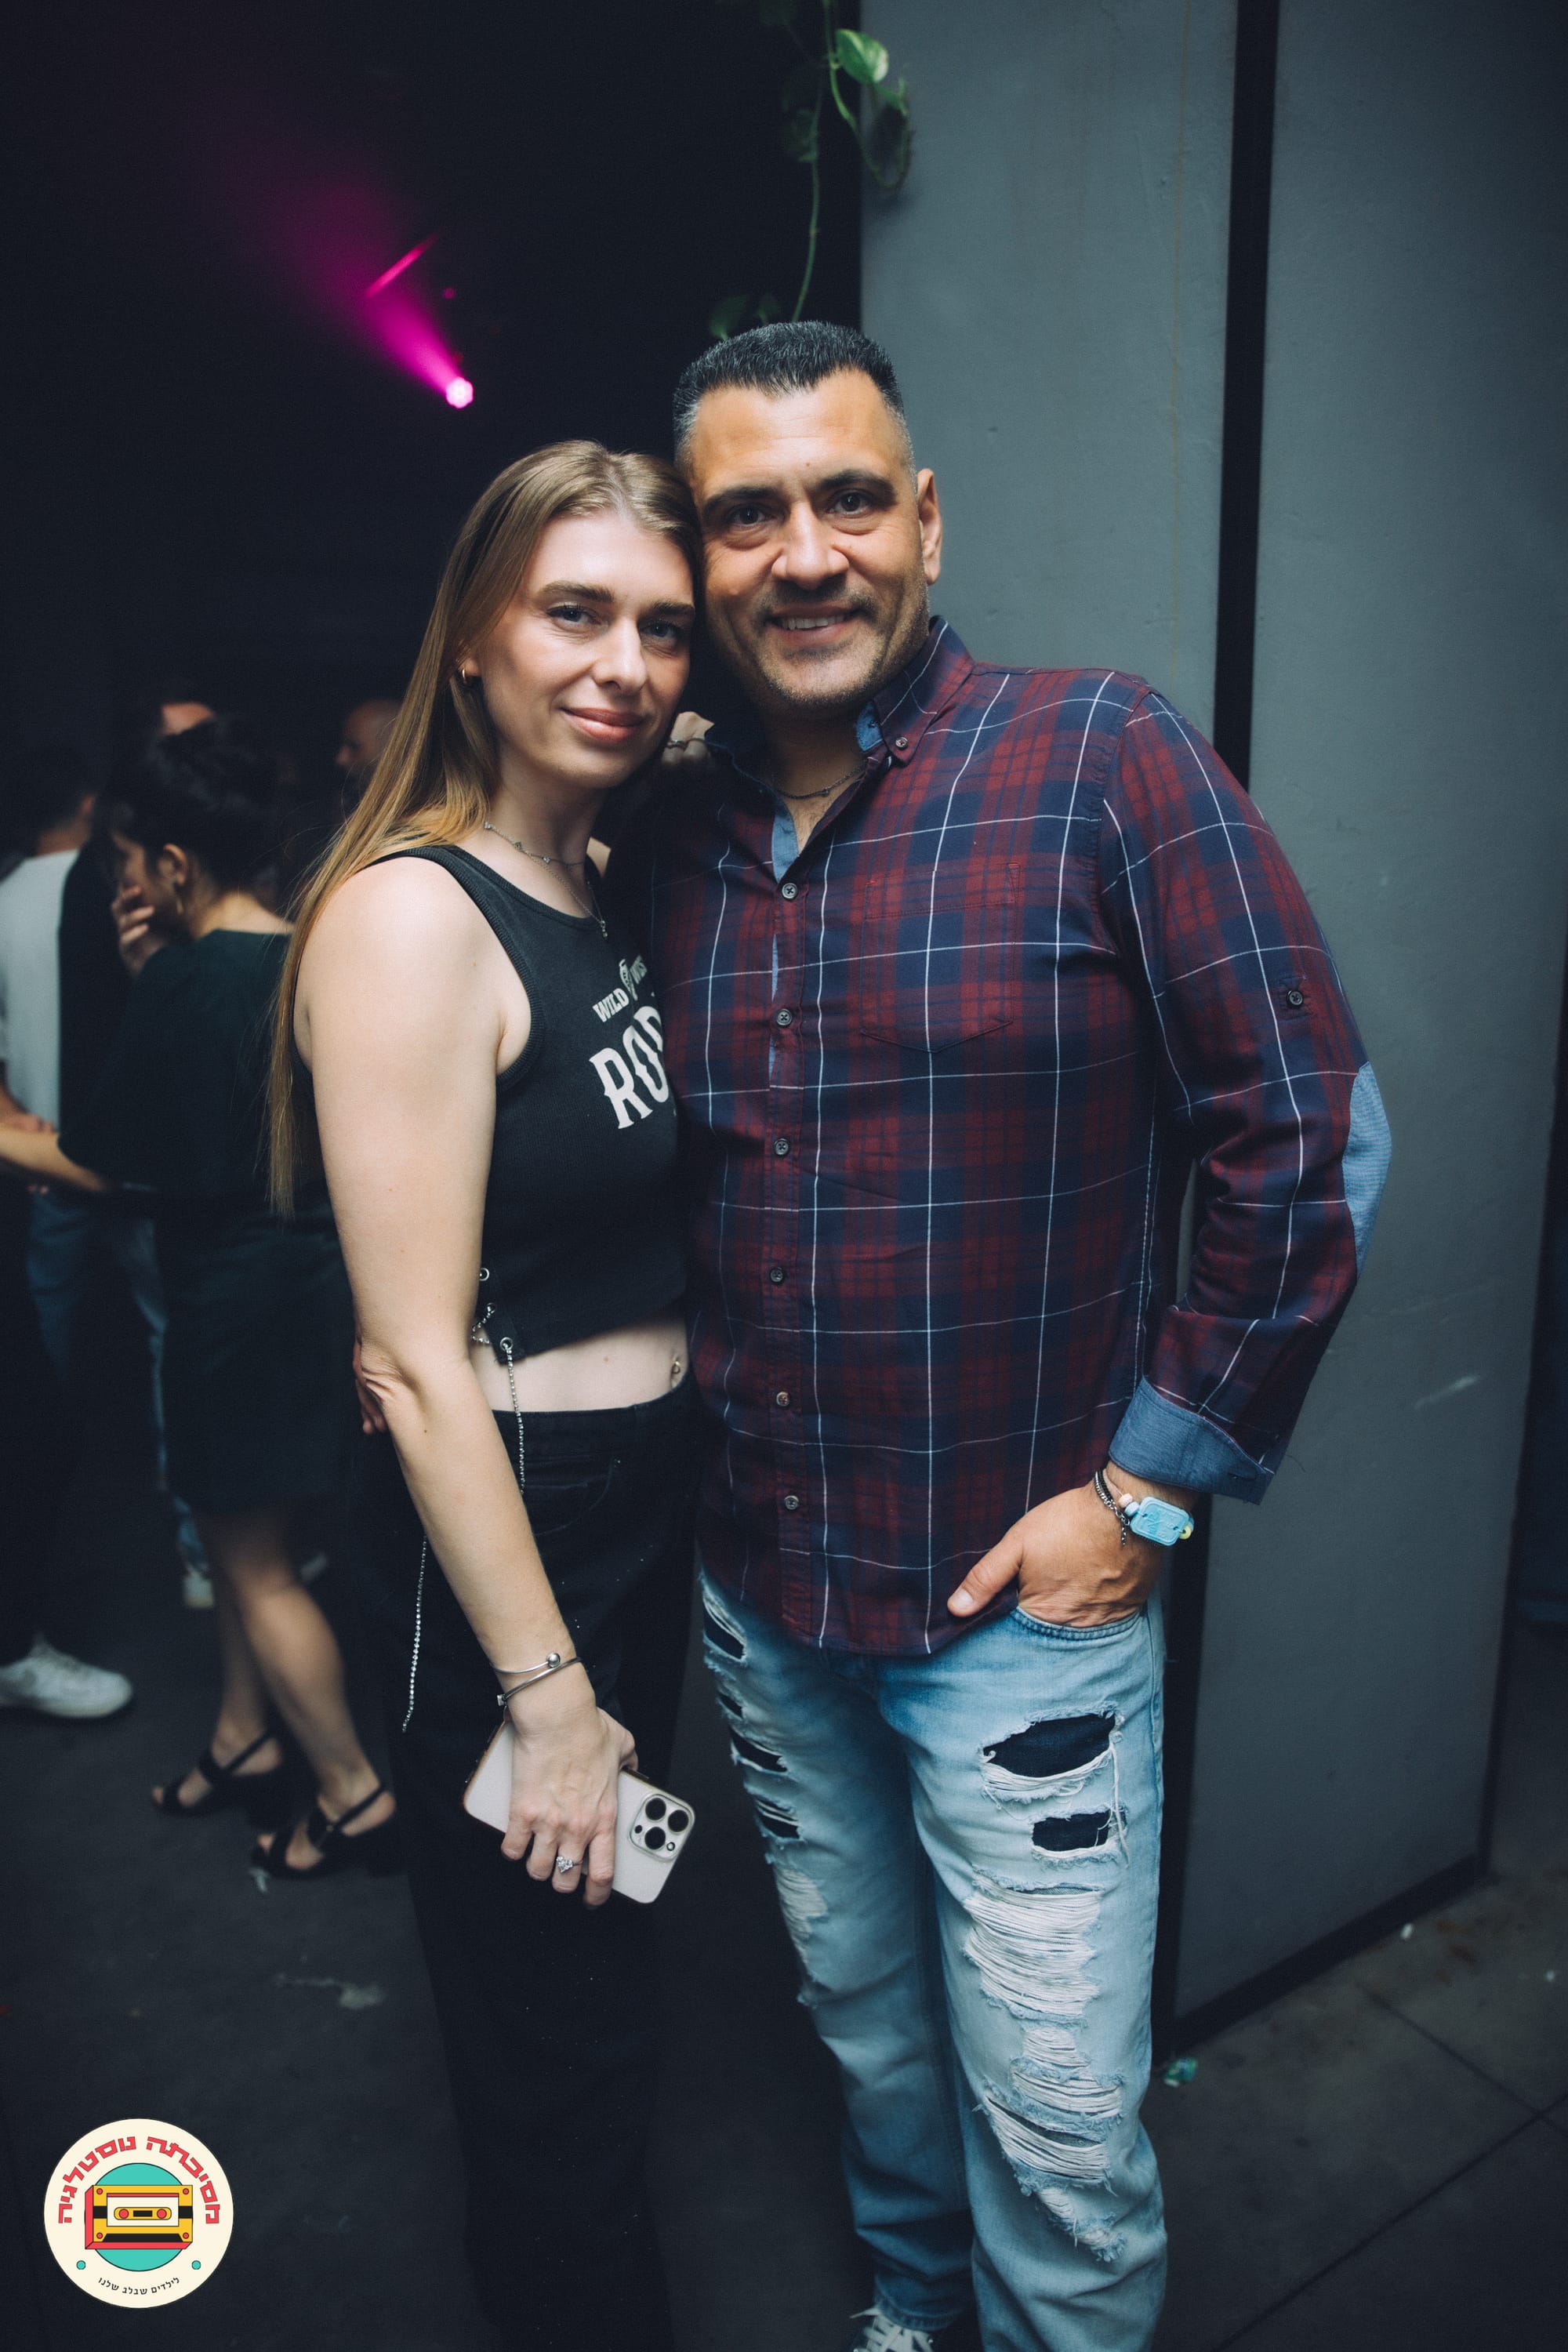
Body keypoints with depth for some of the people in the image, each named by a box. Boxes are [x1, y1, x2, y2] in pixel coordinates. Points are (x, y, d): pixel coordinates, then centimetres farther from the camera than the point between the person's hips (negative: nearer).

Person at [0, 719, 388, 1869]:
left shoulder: (189, 979, -20)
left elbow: (93, 1162, -13)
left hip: (239, 1296, -8)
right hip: (313, 1271, 8)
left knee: (254, 1562, 7)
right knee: (240, 1534, 23)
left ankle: (356, 1796, 18)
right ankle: (245, 1742, 38)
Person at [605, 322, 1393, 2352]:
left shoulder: (1105, 763, -12)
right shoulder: (666, 842, 2)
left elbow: (1307, 1144, -13)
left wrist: (1147, 1491, -13)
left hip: (1026, 1601, -4)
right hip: (759, 1599, 5)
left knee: (1055, 2127, 11)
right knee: (870, 2037, 26)